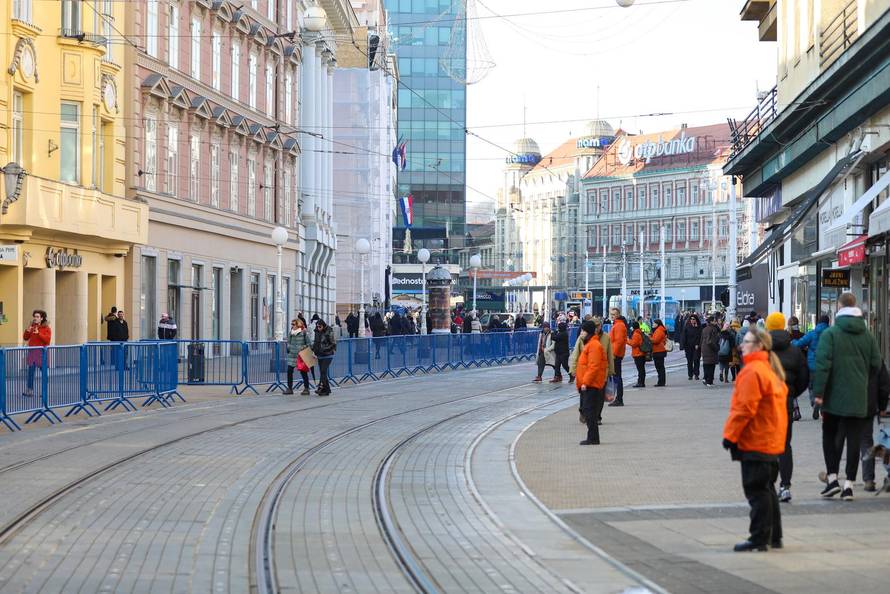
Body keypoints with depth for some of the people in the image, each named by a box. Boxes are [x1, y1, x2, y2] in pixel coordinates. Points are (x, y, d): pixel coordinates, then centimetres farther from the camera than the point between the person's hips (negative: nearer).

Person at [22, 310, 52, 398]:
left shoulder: (46, 328, -3)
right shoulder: (32, 327, 11)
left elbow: (47, 340, -14)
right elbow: (25, 338, 14)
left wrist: (38, 333, -22)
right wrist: (27, 331, -5)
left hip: (41, 352, -4)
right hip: (32, 352, 4)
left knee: (43, 371, 1)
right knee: (31, 371, -1)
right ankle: (29, 390, 0)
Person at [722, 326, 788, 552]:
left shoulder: (752, 372, -17)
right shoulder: (771, 370, 14)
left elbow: (744, 409, -21)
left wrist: (730, 435, -13)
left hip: (755, 443, -10)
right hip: (772, 442, 10)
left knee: (756, 491, -5)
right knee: (766, 489, 16)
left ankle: (759, 538, -2)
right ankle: (774, 537, 20)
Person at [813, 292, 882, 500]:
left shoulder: (830, 334, -8)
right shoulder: (867, 335, 4)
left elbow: (823, 364, -14)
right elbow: (876, 364, 5)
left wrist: (818, 392, -13)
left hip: (834, 397, -2)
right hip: (858, 397, 3)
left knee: (829, 436, 13)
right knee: (853, 439, 5)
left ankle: (832, 478, 4)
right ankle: (849, 484, 3)